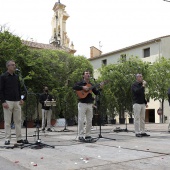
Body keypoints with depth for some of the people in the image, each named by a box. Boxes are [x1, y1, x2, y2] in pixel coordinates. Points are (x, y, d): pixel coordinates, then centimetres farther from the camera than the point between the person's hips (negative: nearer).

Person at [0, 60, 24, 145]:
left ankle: (19, 138, 11)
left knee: (18, 120, 5)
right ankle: (7, 139, 5)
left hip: (17, 101, 5)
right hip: (8, 102, -5)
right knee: (7, 121, 0)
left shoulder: (16, 76, 13)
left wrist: (20, 99, 9)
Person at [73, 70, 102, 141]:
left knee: (89, 120, 7)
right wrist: (83, 87, -24)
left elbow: (96, 93, 14)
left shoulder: (91, 85, 18)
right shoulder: (80, 83, 1)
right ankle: (80, 136, -2)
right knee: (81, 120, -7)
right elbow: (74, 87, -18)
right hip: (82, 104, -6)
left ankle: (88, 135, 16)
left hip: (90, 104, 6)